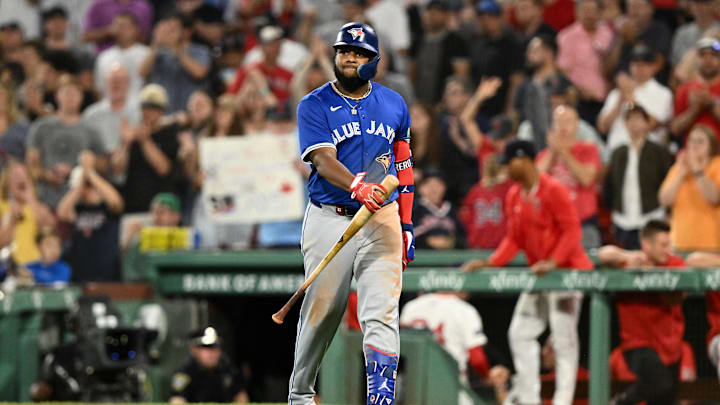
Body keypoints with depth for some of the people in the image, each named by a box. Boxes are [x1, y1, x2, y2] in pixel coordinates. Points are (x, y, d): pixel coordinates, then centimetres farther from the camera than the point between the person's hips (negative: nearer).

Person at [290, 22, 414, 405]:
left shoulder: (393, 105, 11)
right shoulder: (314, 106, -1)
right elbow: (323, 160, -16)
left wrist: (406, 224, 14)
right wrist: (357, 186, -36)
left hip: (382, 221, 2)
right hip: (329, 220, -2)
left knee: (381, 313, -12)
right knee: (321, 313, 5)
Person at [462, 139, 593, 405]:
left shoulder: (554, 191, -15)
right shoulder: (514, 195, 9)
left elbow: (572, 231, -18)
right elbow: (514, 239, 11)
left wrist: (553, 262, -27)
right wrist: (490, 263, -2)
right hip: (538, 275, 9)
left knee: (564, 338, -8)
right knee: (520, 334, 6)